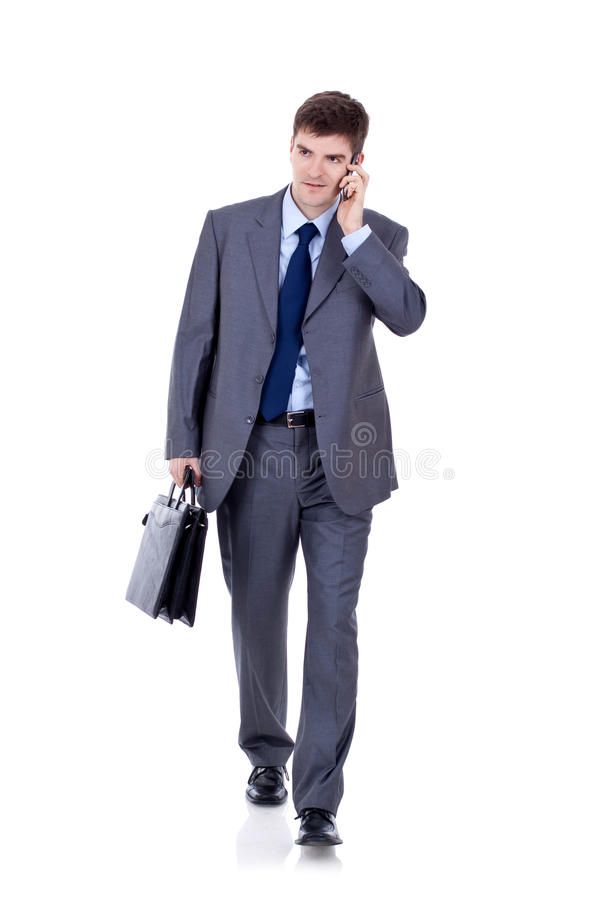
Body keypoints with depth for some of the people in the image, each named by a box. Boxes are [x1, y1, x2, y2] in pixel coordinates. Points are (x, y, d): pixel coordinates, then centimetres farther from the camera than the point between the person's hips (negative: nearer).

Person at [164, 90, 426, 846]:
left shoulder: (379, 238, 2)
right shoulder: (229, 228, 4)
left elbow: (407, 316, -17)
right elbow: (195, 337, 5)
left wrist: (354, 230, -18)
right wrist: (183, 442, 1)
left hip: (340, 453, -1)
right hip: (250, 449, 2)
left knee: (333, 622, -5)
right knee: (256, 614, 14)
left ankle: (319, 798, 0)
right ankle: (266, 754, 37)